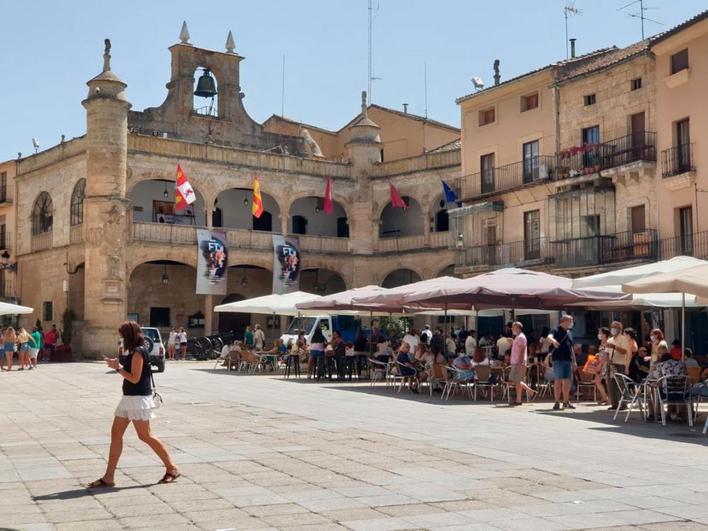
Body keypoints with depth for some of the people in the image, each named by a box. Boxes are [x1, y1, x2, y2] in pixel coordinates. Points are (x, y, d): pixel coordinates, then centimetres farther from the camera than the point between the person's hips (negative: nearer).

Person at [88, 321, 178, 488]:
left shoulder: (138, 353, -16)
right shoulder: (133, 352, 14)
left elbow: (135, 378, -20)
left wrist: (117, 368, -15)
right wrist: (117, 364, 7)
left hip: (138, 399, -10)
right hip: (129, 399, 10)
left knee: (145, 436, -3)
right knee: (116, 434, 6)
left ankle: (172, 469, 9)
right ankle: (108, 477, 9)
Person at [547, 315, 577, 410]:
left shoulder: (569, 333, 19)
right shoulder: (556, 331, -2)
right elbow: (549, 337, -24)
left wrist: (574, 361, 22)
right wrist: (553, 340, -48)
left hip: (568, 360, 6)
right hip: (558, 359, -6)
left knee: (567, 382, 7)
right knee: (558, 381, -5)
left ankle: (566, 402, 14)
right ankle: (557, 402, -2)